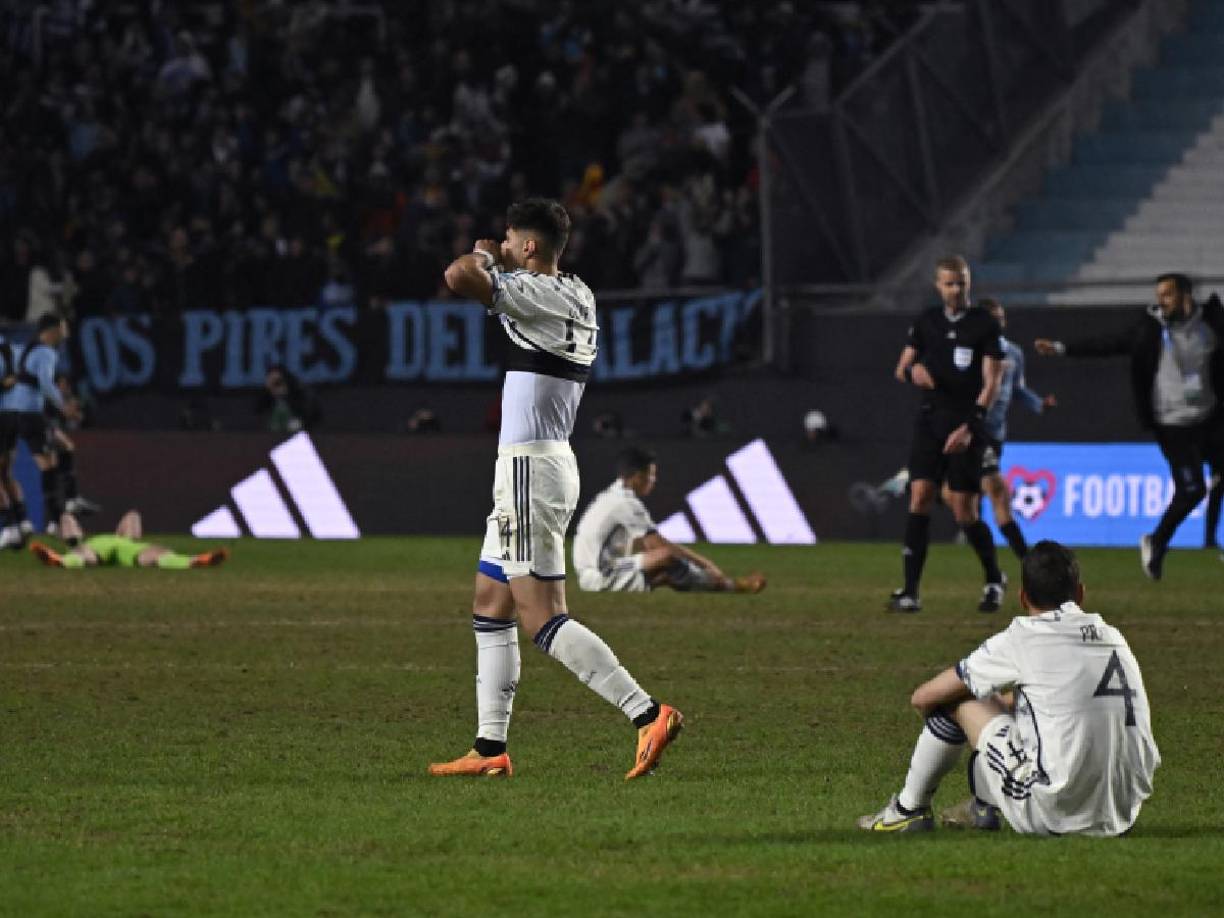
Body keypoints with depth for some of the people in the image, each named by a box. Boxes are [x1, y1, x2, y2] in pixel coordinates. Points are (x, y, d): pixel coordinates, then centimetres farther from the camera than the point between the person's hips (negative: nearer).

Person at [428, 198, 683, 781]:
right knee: (489, 607, 15)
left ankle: (647, 713, -20)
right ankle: (491, 749, 16)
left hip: (530, 467, -10)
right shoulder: (576, 296, 14)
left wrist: (483, 256, -7)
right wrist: (492, 262, 26)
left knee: (543, 619, -13)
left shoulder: (541, 293, -15)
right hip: (546, 464, 10)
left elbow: (460, 278, -27)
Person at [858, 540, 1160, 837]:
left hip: (1054, 817, -6)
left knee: (957, 699, 10)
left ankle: (909, 808, 24)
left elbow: (923, 698, 7)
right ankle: (984, 807, 36)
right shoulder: (1114, 638, 14)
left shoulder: (1021, 638, -2)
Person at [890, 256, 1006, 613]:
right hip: (931, 420, 4)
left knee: (964, 510, -5)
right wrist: (912, 371, -10)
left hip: (966, 424, -4)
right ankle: (910, 590, -8)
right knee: (920, 497, -9)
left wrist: (970, 426, -16)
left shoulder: (985, 325, -2)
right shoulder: (926, 322, 10)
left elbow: (991, 382, -6)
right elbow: (903, 367, 16)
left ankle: (994, 580, 19)